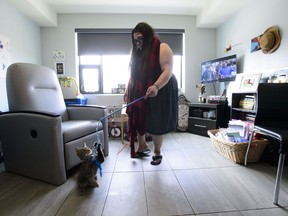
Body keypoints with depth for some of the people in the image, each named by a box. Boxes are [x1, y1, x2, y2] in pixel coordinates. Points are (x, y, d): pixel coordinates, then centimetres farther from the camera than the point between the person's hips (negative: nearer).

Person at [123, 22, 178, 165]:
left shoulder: (162, 48, -9)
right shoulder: (137, 52, 13)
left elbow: (168, 71, -20)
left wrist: (156, 86, -35)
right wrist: (128, 89, 11)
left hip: (159, 94, -6)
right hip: (139, 94, 6)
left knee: (155, 124, 2)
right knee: (137, 121, 5)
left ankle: (157, 153, 24)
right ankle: (142, 147, 29)